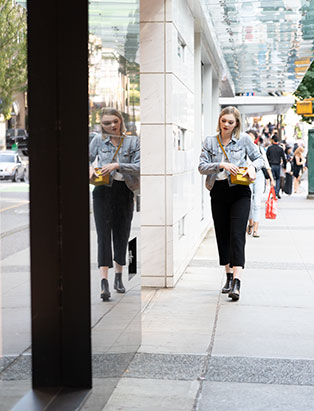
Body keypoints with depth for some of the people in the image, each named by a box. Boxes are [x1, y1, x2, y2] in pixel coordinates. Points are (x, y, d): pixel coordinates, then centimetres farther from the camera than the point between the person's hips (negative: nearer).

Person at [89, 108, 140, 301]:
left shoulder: (132, 141, 2)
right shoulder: (98, 140, 4)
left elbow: (139, 166, -7)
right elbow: (88, 159, 16)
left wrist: (117, 165, -19)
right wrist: (90, 169, -6)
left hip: (124, 191, 1)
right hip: (103, 191, -1)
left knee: (122, 234, 10)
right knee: (104, 234, -9)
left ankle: (119, 277, 28)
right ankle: (104, 281, -15)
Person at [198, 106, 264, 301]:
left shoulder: (244, 139, 2)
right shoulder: (210, 141, 7)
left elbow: (259, 158, 11)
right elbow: (202, 166, 0)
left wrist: (253, 167, -11)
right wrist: (221, 165, -16)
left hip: (239, 192, -3)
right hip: (218, 192, 3)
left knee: (237, 235, -13)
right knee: (222, 235, 9)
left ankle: (237, 282, -19)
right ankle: (229, 276, 23)